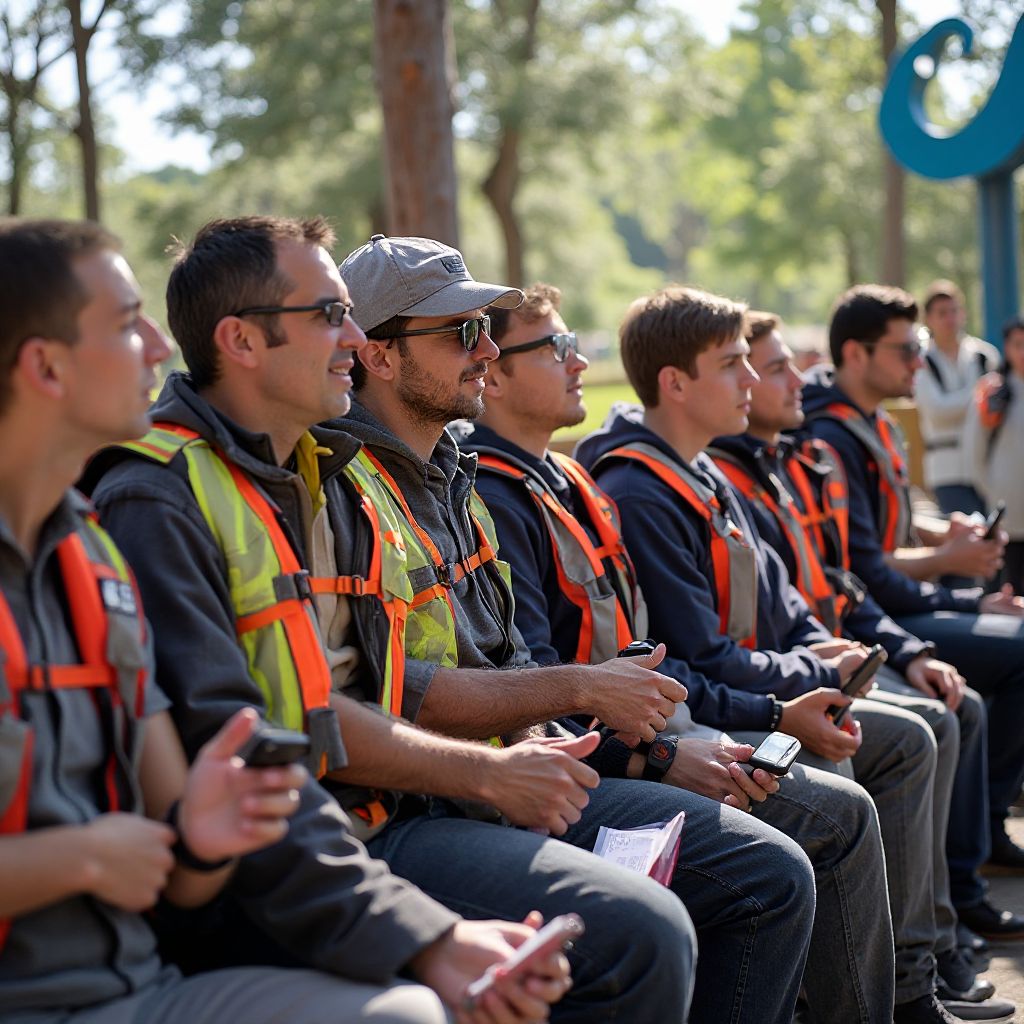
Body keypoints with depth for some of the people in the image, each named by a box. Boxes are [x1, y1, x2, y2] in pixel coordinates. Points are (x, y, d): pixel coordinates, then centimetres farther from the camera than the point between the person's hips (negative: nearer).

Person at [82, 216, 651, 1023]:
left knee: (646, 931, -7)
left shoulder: (309, 474, 16)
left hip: (356, 825, 8)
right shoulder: (153, 504, -13)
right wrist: (423, 936, -30)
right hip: (243, 886, -8)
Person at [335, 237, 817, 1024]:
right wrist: (578, 688, -13)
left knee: (772, 875, 2)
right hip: (409, 807, -9)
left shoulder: (449, 473, 19)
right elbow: (396, 695, -19)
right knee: (638, 929, -33)